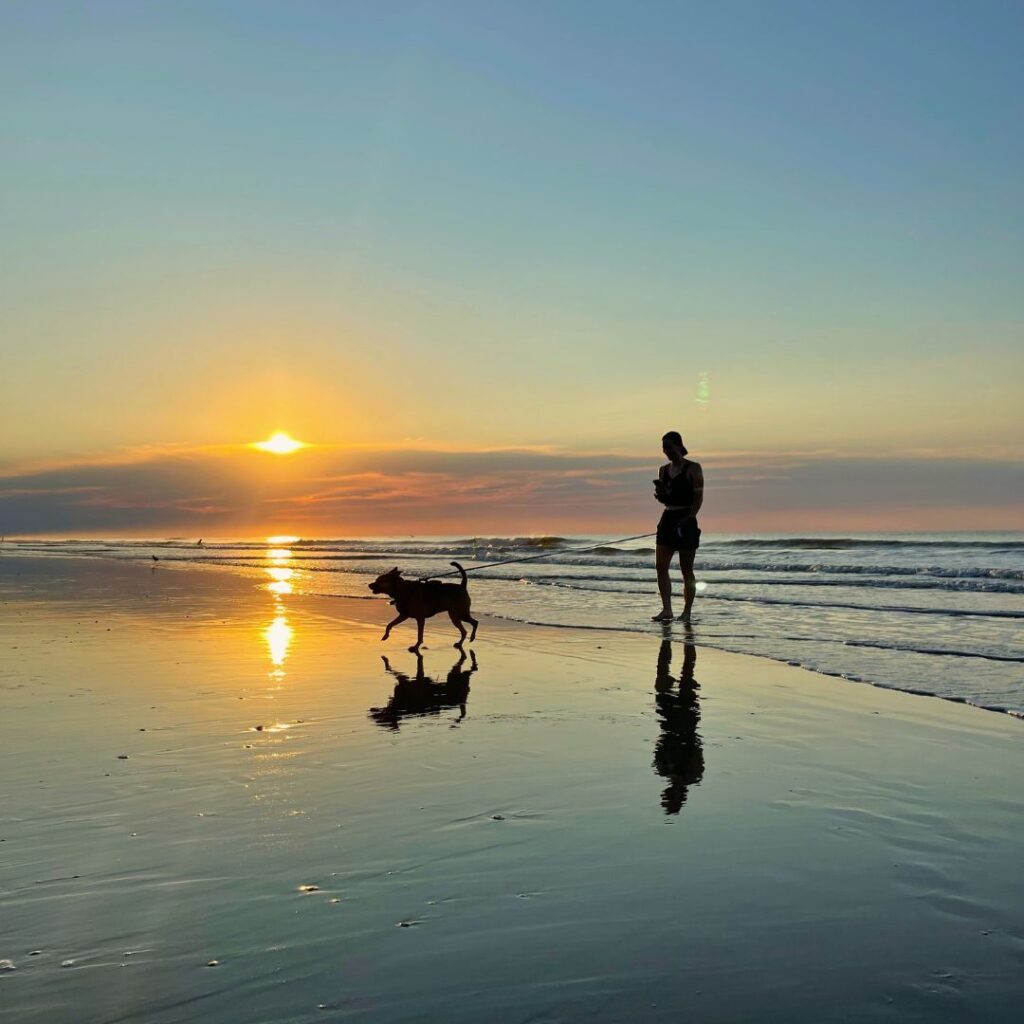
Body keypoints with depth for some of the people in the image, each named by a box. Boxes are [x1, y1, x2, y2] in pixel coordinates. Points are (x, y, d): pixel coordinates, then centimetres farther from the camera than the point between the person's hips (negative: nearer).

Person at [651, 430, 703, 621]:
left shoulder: (693, 468, -4)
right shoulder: (663, 470, 13)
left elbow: (699, 496, -10)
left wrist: (689, 518, -21)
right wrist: (658, 492, -2)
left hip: (686, 521, -6)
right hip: (668, 519, 6)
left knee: (686, 570, 0)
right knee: (660, 567, -3)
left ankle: (687, 612, 7)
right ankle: (667, 610, -3)